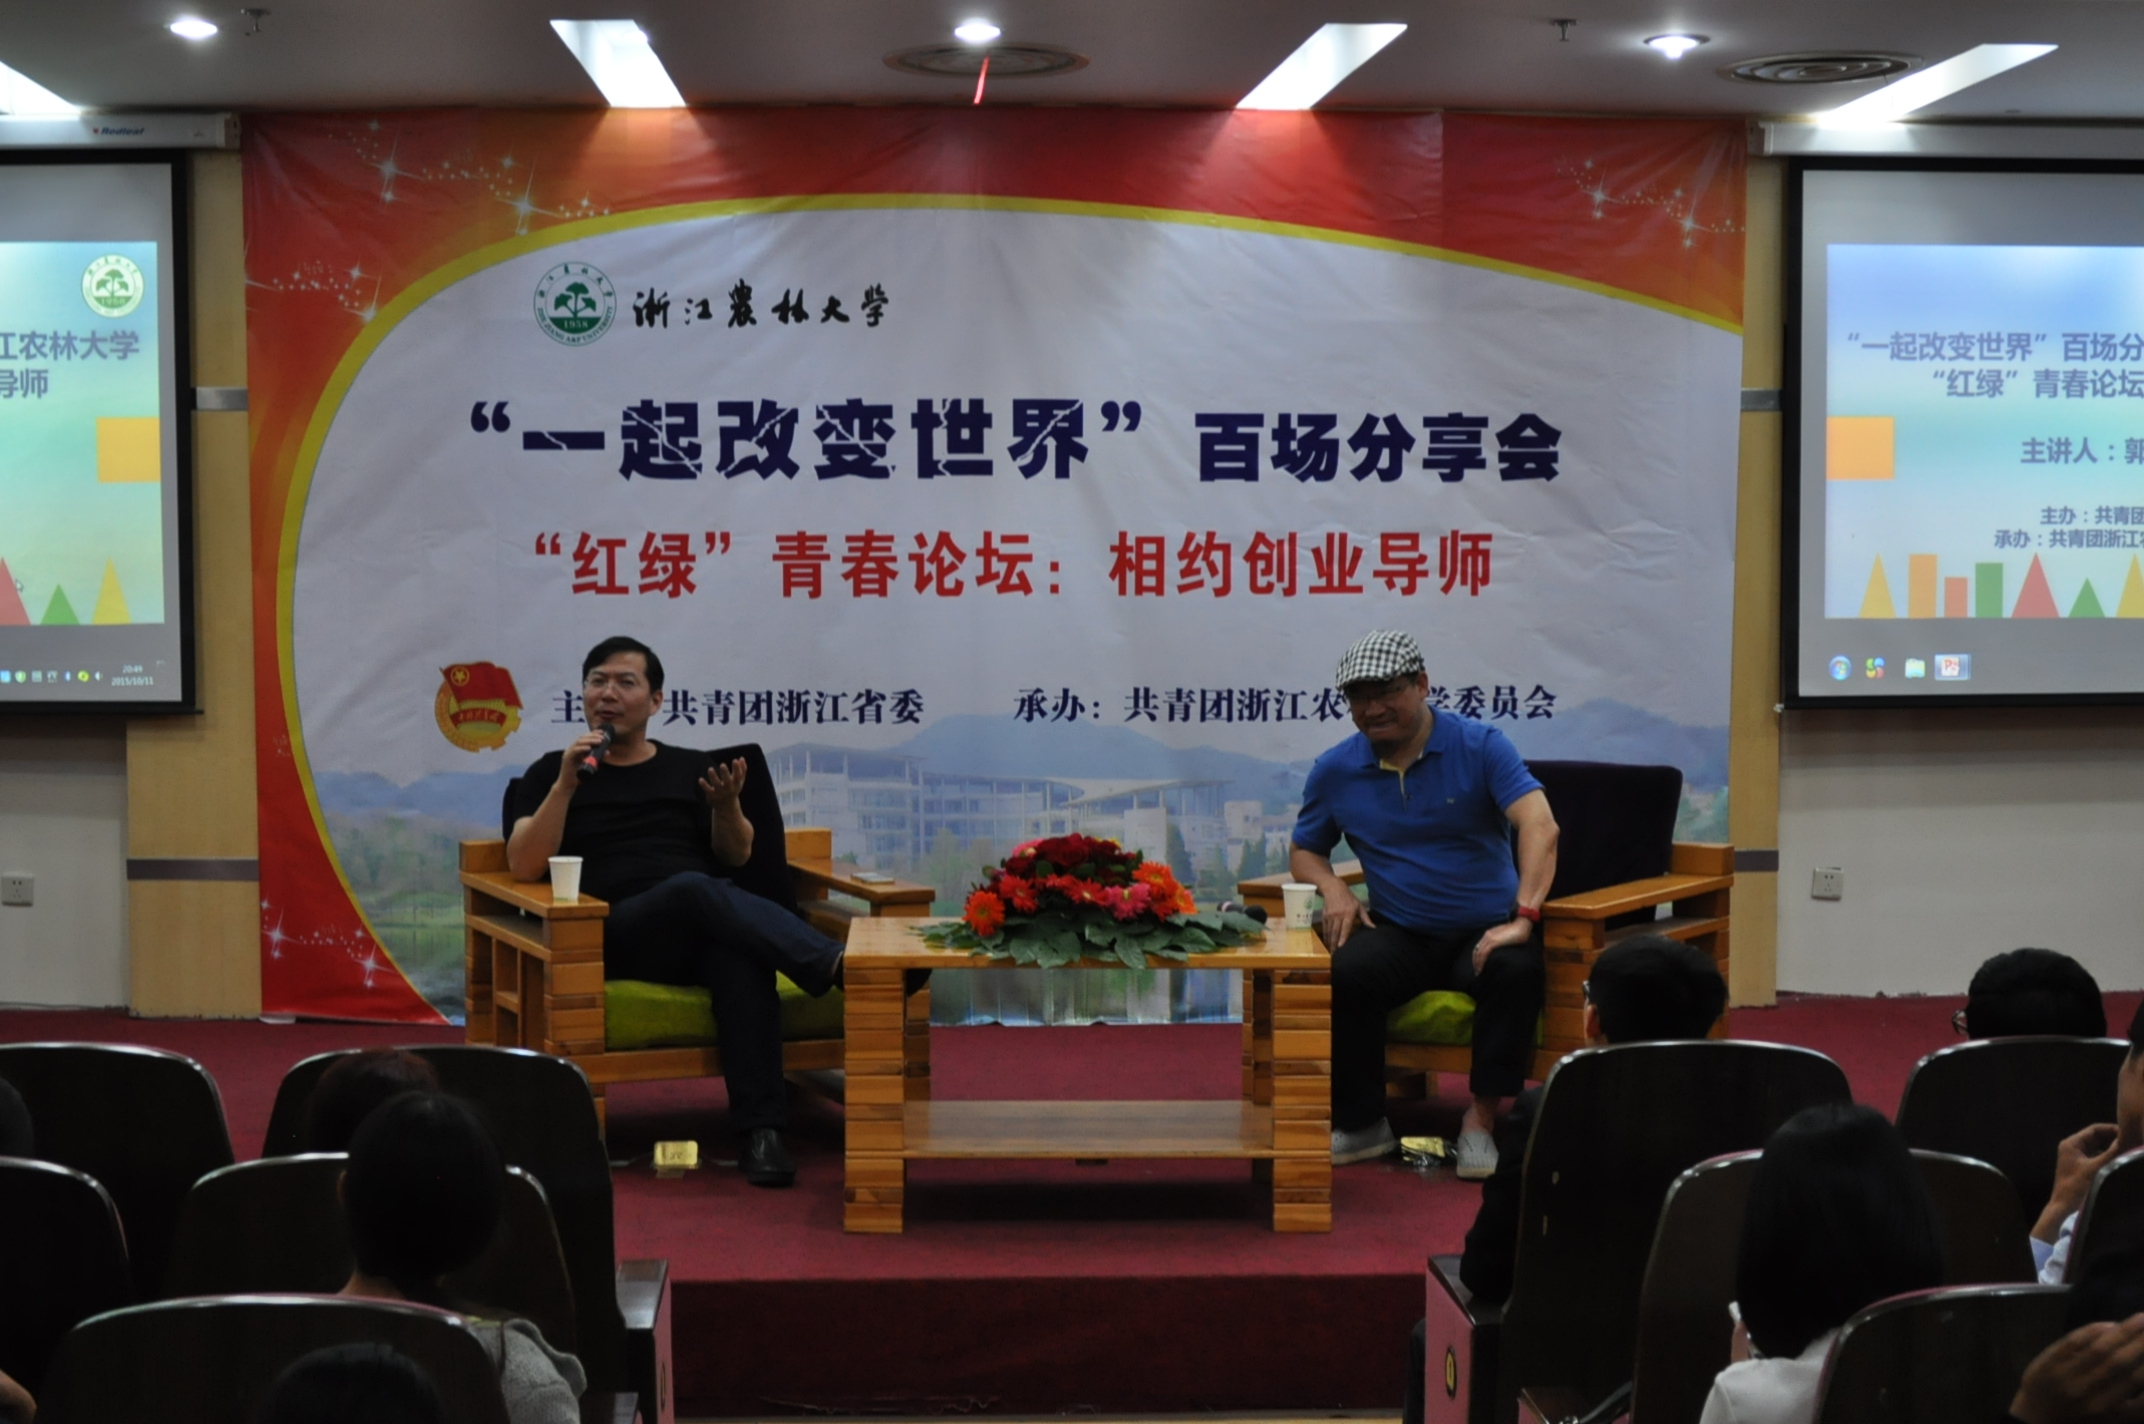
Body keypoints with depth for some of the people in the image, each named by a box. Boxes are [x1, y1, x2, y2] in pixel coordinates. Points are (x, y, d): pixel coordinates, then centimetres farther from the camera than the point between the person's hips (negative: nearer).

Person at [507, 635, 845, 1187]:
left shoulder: (689, 768, 22)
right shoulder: (552, 771, 16)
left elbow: (735, 858, 17)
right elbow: (524, 867, 2)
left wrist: (726, 804, -4)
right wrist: (566, 784, -10)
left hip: (708, 928, 2)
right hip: (619, 934, -2)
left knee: (744, 957, -36)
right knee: (696, 889, -36)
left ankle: (761, 1130, -42)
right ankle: (837, 966, -49)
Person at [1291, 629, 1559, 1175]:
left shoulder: (1479, 746, -5)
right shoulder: (1334, 770, 6)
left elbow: (1540, 826, -17)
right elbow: (1305, 851, 18)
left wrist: (1524, 917, -30)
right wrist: (1334, 890, -6)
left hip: (1484, 931, -2)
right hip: (1398, 933, 2)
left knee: (1518, 969, -35)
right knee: (1341, 974, -30)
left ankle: (1481, 1119, -20)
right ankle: (1362, 1124, -13)